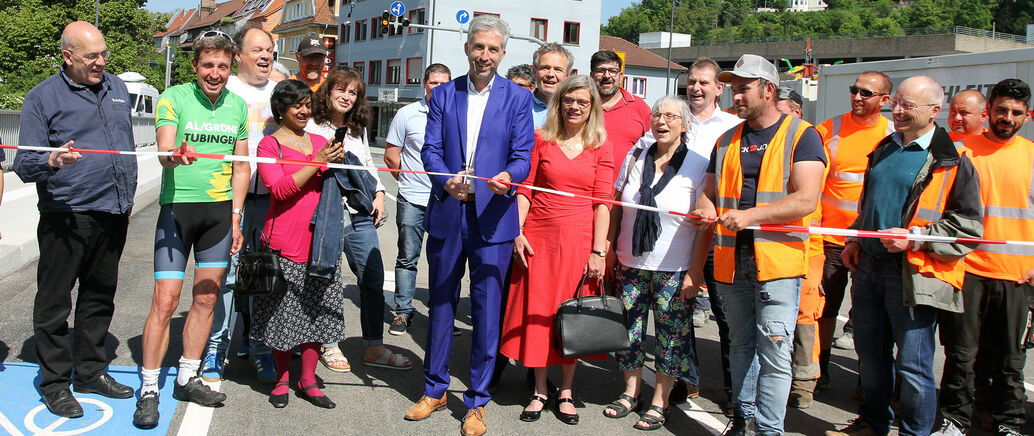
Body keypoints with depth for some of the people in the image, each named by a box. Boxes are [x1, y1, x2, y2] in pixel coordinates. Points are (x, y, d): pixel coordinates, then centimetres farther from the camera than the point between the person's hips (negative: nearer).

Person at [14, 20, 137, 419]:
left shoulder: (117, 88, 13)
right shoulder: (43, 97, -4)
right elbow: (24, 165, -8)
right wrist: (52, 161, -30)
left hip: (113, 214, 6)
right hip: (67, 217, -5)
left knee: (99, 297, 14)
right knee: (54, 302, 2)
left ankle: (90, 371, 26)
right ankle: (55, 383, 14)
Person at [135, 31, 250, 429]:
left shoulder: (238, 105, 8)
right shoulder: (173, 98, -4)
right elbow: (163, 151, -17)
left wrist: (235, 217, 7)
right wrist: (175, 156, -41)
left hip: (221, 209, 4)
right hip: (178, 206, -4)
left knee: (206, 299, 9)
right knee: (165, 301, -6)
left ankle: (187, 379, 23)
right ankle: (148, 390, 5)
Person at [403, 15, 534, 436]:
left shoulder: (519, 98, 2)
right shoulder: (443, 94, 8)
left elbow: (523, 156, -4)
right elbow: (430, 149, 1)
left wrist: (507, 176, -27)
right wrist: (447, 182, -19)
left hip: (492, 217, -2)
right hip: (446, 214, 2)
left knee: (487, 310, 2)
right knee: (440, 303, 13)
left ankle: (477, 401, 17)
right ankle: (435, 389, 30)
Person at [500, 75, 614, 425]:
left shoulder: (600, 147, 4)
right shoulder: (540, 139, 5)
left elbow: (602, 201, -1)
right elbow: (525, 189, 3)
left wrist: (598, 250, -7)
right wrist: (518, 232, -6)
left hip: (579, 239, 0)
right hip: (539, 236, 0)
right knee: (537, 313, 5)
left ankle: (566, 391, 20)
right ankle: (540, 390, 20)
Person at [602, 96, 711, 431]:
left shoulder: (699, 162, -7)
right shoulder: (636, 157, 6)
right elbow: (617, 205, 14)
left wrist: (695, 271, -13)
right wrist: (609, 247, 9)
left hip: (675, 269, -4)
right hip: (631, 264, 4)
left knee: (672, 335, 4)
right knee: (628, 328, 10)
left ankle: (659, 402, 19)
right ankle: (632, 392, 28)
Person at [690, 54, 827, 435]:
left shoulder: (801, 135, -2)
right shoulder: (727, 141, 16)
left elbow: (806, 200, -12)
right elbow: (710, 191, 19)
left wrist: (750, 215, -19)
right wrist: (705, 211, -5)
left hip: (778, 261, -5)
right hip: (732, 260, 5)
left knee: (774, 354, -6)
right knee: (740, 346, 15)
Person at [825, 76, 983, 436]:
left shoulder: (952, 160, -6)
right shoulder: (885, 149, 14)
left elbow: (969, 226, -8)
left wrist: (916, 238, -18)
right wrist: (856, 239, 13)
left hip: (913, 274, -6)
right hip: (869, 266, 7)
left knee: (912, 364, -2)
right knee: (870, 355, 16)